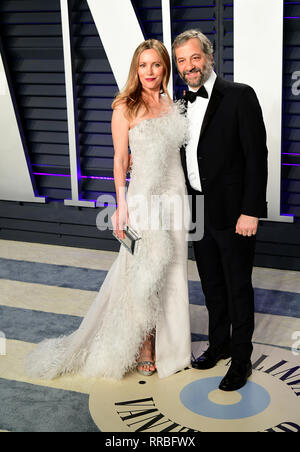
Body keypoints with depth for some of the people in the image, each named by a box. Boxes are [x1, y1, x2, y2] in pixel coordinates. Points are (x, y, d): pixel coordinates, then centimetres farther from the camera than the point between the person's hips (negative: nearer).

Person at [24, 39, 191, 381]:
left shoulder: (173, 105, 10)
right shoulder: (125, 107, -6)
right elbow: (120, 160, -6)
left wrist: (187, 197, 12)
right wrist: (121, 205, -13)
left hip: (175, 195, 5)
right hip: (144, 196, -5)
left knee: (172, 272, 11)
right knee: (143, 272, 0)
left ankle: (170, 343, 26)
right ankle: (143, 348, 15)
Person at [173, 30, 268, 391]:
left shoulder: (239, 96, -11)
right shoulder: (182, 103, 9)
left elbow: (256, 156, -15)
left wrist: (251, 211, -19)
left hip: (232, 213, -6)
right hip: (198, 212, 6)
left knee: (238, 288, 5)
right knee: (211, 285, 18)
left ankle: (241, 360, 20)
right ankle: (219, 345, 36)